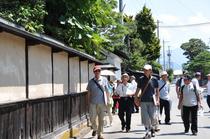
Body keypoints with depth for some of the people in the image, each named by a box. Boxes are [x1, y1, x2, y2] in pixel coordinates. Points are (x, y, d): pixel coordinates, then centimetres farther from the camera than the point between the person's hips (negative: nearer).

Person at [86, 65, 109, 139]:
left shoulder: (104, 80, 5)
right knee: (92, 118, 0)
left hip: (102, 102, 0)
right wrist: (89, 102, 8)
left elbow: (106, 91, 8)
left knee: (101, 119, 2)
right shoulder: (91, 81, 5)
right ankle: (95, 129, 29)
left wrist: (107, 101, 4)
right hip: (93, 103, 1)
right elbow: (89, 93, 10)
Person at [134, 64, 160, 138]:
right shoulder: (141, 79, 3)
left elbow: (157, 91, 7)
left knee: (152, 117, 2)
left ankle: (152, 129, 26)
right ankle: (148, 131, 10)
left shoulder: (154, 79, 1)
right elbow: (138, 90, 11)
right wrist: (136, 99, 6)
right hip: (143, 101, 1)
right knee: (145, 118, -3)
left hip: (152, 101, -1)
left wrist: (157, 100, 1)